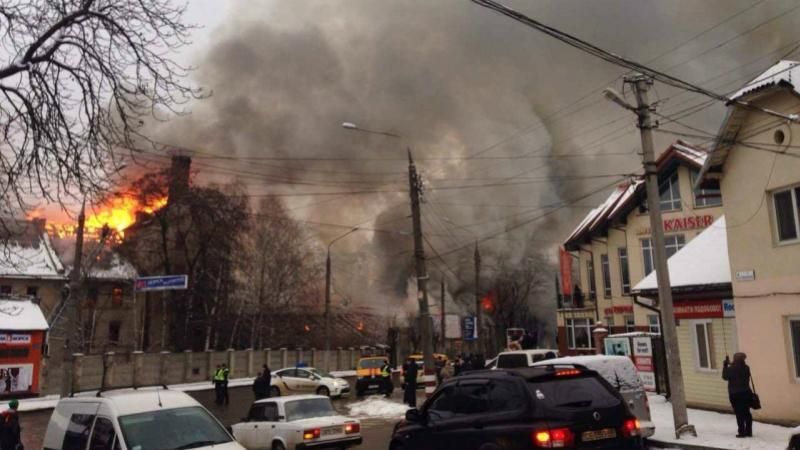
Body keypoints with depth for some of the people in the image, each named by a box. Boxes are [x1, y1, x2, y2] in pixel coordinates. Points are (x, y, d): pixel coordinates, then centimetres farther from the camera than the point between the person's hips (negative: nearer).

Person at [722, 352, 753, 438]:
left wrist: (725, 365, 5)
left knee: (739, 414, -1)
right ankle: (749, 431, 17)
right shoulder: (746, 368, 1)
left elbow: (725, 377, -1)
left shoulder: (731, 369, -16)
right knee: (746, 412, 12)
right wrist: (730, 364, 18)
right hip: (746, 393, 5)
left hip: (735, 394, -5)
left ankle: (742, 432, 1)